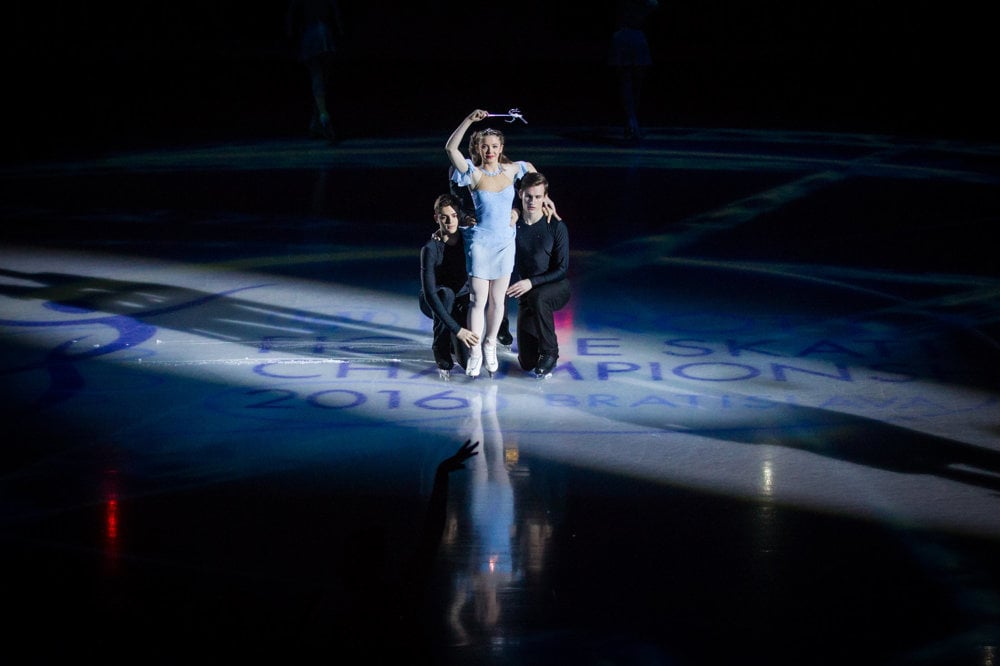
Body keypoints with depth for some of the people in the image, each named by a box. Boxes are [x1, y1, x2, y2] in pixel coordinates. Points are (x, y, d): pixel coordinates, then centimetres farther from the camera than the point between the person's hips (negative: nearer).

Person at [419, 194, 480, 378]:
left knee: (468, 362, -20)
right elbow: (429, 293, -34)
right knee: (446, 293, -41)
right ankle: (442, 355, -23)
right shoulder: (430, 248, -27)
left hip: (462, 299, 2)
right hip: (434, 303, -2)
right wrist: (456, 328, -41)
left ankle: (455, 343, 17)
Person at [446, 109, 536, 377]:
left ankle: (490, 346, 27)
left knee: (497, 300, 10)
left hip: (505, 244, 3)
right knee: (478, 300, -2)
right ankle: (475, 352, 7)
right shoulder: (474, 174, -12)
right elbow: (450, 148, -26)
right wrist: (469, 120, -31)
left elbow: (530, 169, 21)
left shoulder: (510, 170, -1)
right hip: (480, 243, -3)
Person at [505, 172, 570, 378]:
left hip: (556, 288, -3)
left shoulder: (556, 227, -11)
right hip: (526, 295, 3)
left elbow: (562, 268, -13)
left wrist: (531, 283, -23)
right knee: (527, 362, -3)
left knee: (537, 298, -40)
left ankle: (549, 352, -21)